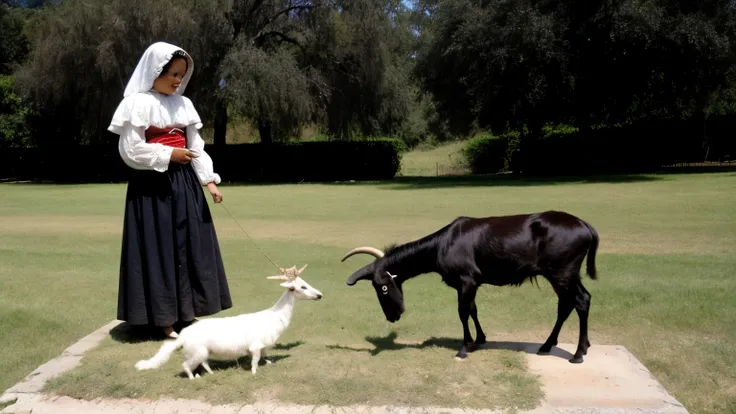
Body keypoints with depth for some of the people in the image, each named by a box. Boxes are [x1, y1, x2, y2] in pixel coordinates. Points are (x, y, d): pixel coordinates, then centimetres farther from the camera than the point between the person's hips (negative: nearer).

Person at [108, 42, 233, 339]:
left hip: (184, 183, 6)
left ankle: (186, 311, 19)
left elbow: (196, 146, 10)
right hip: (153, 185, -6)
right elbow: (130, 151, -13)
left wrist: (209, 180, 1)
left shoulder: (183, 104, 10)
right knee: (159, 249, -1)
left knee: (190, 246, 8)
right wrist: (169, 154, -11)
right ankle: (164, 317, 9)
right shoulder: (138, 103, -8)